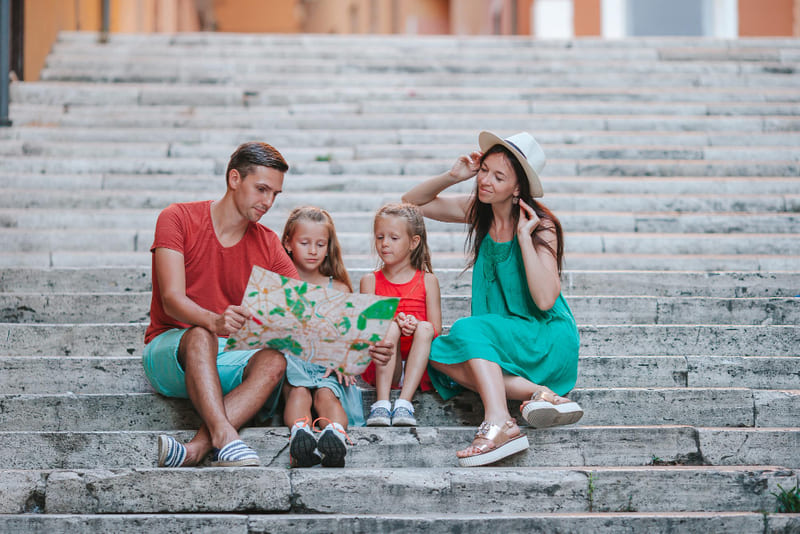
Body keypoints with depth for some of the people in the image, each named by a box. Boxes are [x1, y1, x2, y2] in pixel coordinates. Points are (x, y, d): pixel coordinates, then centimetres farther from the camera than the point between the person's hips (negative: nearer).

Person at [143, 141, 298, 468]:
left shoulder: (268, 245, 8)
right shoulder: (179, 218, -4)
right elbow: (172, 300, -17)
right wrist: (214, 321, -39)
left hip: (230, 359, 3)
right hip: (169, 352, -3)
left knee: (275, 359, -30)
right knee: (201, 336, -37)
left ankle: (196, 450, -44)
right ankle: (225, 438, -52)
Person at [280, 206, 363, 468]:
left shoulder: (339, 289, 18)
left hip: (327, 366, 1)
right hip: (289, 361, -1)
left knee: (326, 394, -33)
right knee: (299, 391, -34)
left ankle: (335, 433, -61)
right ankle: (300, 431, -63)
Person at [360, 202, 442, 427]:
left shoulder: (427, 281, 10)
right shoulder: (370, 281, 11)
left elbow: (436, 329, 4)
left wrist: (417, 326, -19)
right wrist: (393, 323, -21)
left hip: (419, 366, 0)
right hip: (383, 365, 0)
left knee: (424, 328, -28)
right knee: (390, 327, -28)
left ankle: (404, 402, -39)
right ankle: (382, 402, -40)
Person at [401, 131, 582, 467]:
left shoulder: (541, 226, -14)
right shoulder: (476, 211, 3)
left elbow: (545, 300, -25)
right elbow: (412, 203, 11)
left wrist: (524, 236, -24)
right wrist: (452, 177, -6)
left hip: (549, 341, -6)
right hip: (501, 344, 6)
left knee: (468, 329, -30)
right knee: (439, 355, -21)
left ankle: (499, 425, -47)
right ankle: (539, 394, -30)